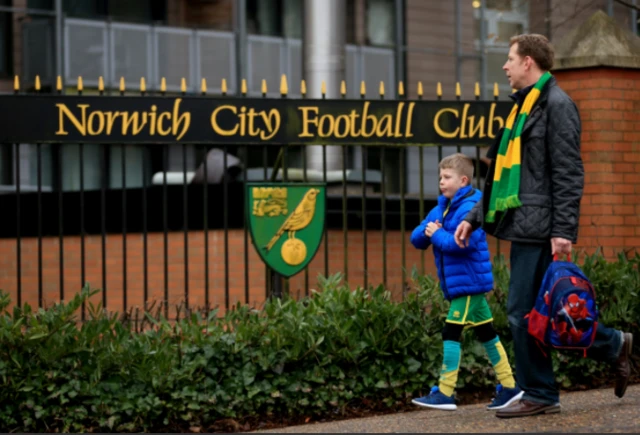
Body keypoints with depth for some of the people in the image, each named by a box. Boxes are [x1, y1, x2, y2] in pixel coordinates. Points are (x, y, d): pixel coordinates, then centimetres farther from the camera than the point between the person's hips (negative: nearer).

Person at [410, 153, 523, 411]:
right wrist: (427, 231, -10)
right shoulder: (442, 208, 14)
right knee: (486, 333, 11)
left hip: (469, 282, -9)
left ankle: (445, 394, -8)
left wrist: (437, 235, -17)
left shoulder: (469, 207, -15)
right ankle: (509, 386, 16)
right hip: (458, 283, 9)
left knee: (451, 333, -10)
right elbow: (417, 239, 12)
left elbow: (465, 242, -29)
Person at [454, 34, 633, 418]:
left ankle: (539, 395, 4)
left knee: (524, 312, -7)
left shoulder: (557, 105, -8)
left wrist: (563, 230, -21)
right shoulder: (524, 106, 20)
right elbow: (505, 176, 24)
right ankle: (615, 345, 19)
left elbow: (568, 174, -15)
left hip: (541, 228, -9)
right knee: (535, 312, 9)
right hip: (525, 227, 9)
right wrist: (474, 218, 20)